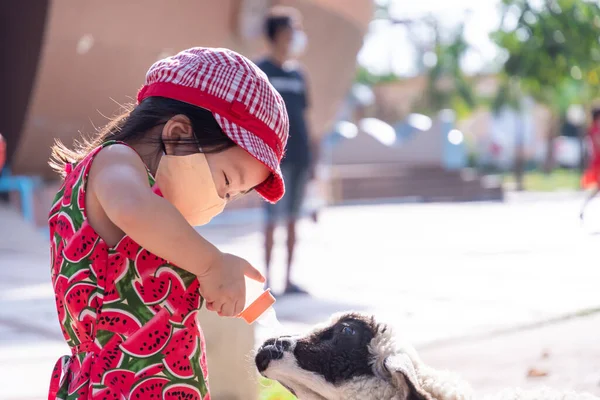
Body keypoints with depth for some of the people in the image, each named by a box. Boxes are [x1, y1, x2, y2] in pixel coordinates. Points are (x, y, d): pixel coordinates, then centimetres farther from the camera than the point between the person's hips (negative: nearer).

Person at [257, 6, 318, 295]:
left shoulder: (298, 74, 14)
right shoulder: (261, 71, -3)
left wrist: (312, 152, 13)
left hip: (299, 156, 6)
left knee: (292, 220, 8)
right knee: (273, 219, -5)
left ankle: (289, 279, 13)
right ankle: (266, 278, 1)